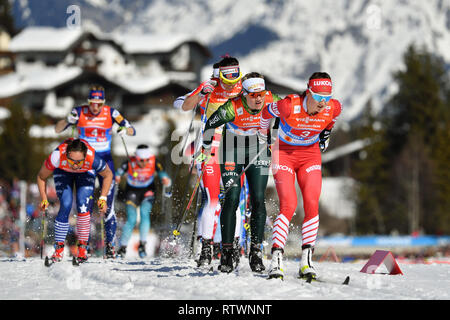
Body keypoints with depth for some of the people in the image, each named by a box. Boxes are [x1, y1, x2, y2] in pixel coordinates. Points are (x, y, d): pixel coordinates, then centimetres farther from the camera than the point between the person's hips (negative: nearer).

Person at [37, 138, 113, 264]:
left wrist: (103, 198, -20)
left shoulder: (93, 159, -42)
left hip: (86, 172, 0)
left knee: (83, 205, -17)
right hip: (62, 172, 0)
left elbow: (108, 175, -17)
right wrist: (44, 199, -25)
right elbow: (41, 177, -19)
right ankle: (59, 248, -2)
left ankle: (83, 248, -6)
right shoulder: (57, 157, -42)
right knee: (65, 206, -14)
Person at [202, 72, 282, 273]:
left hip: (258, 151, 3)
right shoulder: (233, 107, -28)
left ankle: (256, 251, -1)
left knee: (258, 200, -7)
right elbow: (211, 124, -14)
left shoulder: (272, 101, -19)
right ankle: (226, 252, -4)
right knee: (232, 199, -11)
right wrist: (207, 146, -3)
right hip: (232, 149, -2)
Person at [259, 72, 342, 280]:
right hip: (284, 153, -3)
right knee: (288, 205, -19)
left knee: (312, 205, -13)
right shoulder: (289, 106, -28)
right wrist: (263, 136, 10)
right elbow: (266, 113, -5)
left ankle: (306, 262, -7)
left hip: (310, 155, 3)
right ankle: (276, 261, -17)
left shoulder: (333, 107, -18)